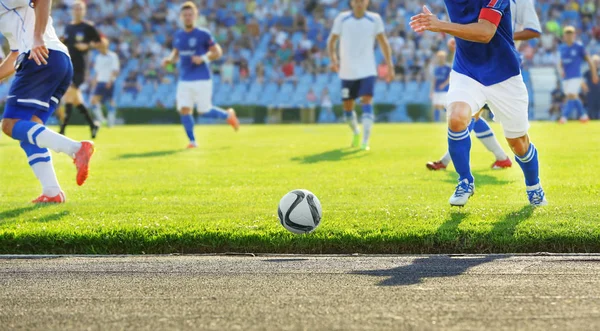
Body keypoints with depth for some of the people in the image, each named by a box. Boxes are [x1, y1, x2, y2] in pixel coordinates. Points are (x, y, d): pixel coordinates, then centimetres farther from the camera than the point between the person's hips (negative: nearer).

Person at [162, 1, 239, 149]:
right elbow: (176, 52, 24)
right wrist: (169, 59, 2)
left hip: (201, 80, -5)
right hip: (184, 80, 5)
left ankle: (228, 115, 25)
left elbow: (217, 52, -2)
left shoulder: (203, 34, -6)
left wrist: (203, 58, -18)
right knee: (184, 110, -8)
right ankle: (192, 141, 2)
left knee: (205, 111, -3)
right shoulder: (178, 35, 9)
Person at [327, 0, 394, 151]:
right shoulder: (342, 19, -2)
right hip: (347, 72, 1)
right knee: (347, 108, 8)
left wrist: (389, 65, 1)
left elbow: (383, 42, 6)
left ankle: (365, 141, -19)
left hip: (367, 71, -1)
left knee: (367, 102, -18)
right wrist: (334, 59, -10)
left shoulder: (375, 19, -1)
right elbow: (332, 41, 6)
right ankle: (356, 132, 38)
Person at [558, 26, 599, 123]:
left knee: (571, 95, -17)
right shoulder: (562, 48, 8)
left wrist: (594, 74, 3)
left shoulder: (579, 47, -6)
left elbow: (589, 60, 0)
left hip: (575, 76, -6)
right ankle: (583, 115, 24)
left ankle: (564, 117, -23)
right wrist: (560, 70, -4)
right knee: (574, 97, 11)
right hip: (566, 78, 6)